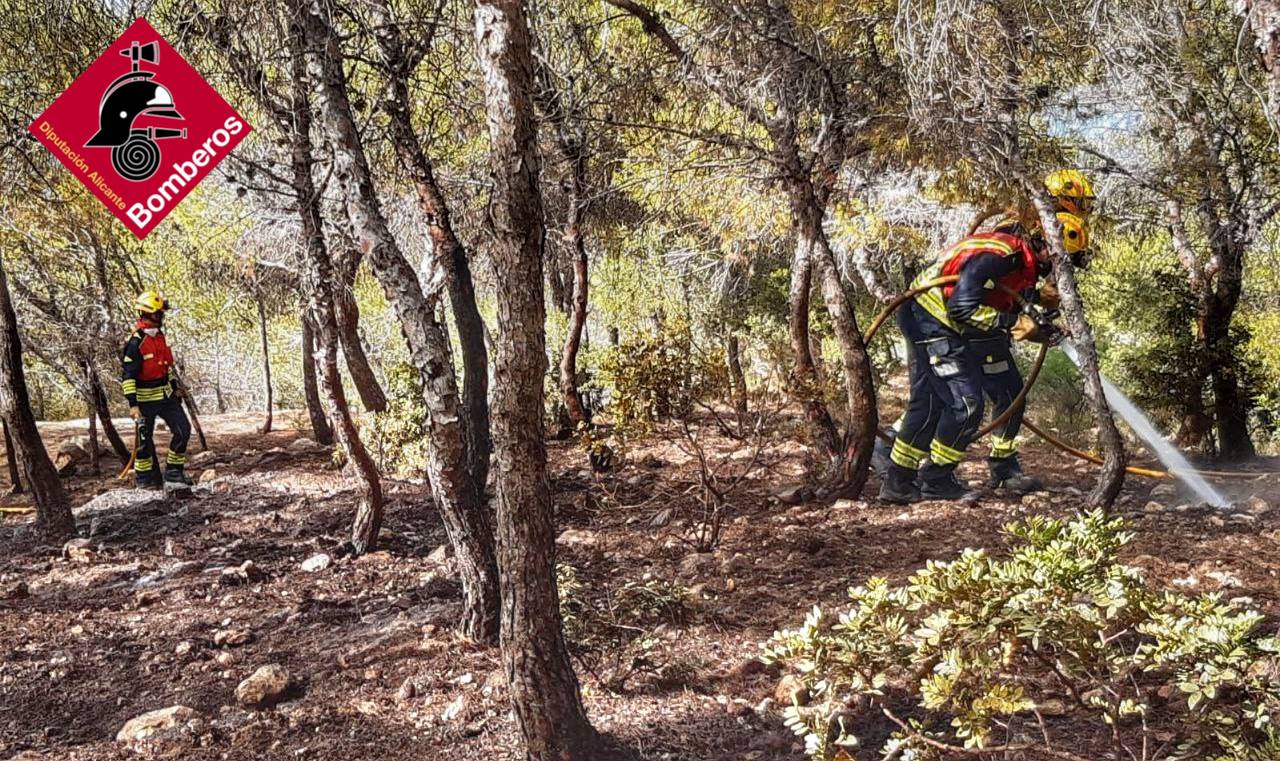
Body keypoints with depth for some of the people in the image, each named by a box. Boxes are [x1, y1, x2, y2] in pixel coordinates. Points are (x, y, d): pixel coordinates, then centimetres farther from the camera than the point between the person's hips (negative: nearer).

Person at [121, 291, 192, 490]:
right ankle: (145, 479, 17)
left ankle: (174, 472, 11)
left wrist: (175, 387, 22)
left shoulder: (159, 336, 8)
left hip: (166, 395, 8)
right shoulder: (136, 341, -18)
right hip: (146, 399, -8)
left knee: (183, 430, 2)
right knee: (144, 440, 4)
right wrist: (132, 404, -23)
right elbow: (128, 375, -19)